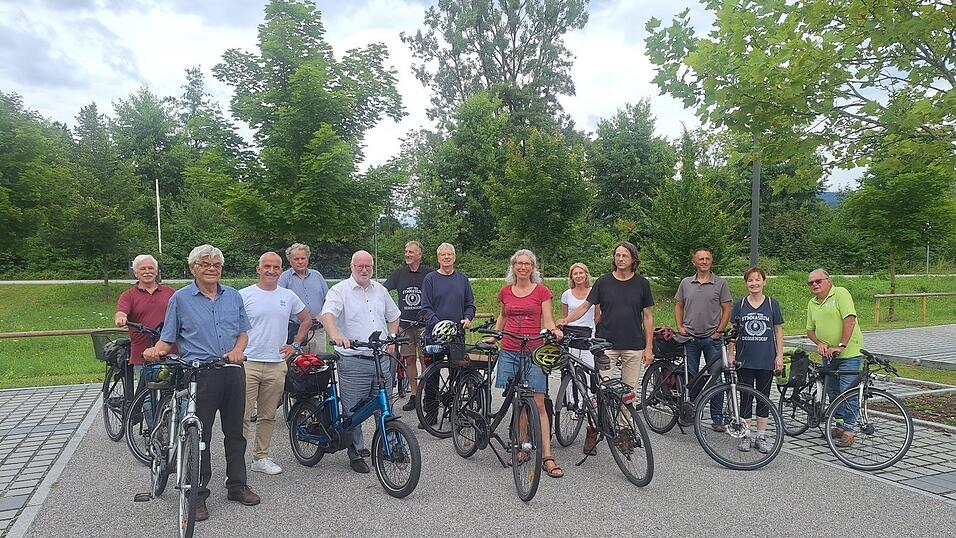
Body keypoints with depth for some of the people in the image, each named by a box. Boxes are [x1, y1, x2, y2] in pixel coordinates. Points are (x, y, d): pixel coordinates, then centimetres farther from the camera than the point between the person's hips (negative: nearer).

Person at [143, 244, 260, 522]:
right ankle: (198, 496, 14)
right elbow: (168, 339, 3)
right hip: (199, 374, -3)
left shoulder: (233, 296, 11)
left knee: (235, 432, 12)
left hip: (232, 371, 3)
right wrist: (155, 351, -18)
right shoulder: (180, 298, 2)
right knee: (199, 436, 1)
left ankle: (237, 485, 27)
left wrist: (237, 350, -6)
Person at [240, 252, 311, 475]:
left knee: (268, 416, 12)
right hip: (248, 363, -3)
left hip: (277, 365, 4)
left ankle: (260, 457, 24)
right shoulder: (244, 295, -2)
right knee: (243, 415, -4)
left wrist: (295, 344, 14)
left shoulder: (288, 296, 8)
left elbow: (306, 318, 22)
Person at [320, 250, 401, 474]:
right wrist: (336, 335, -39)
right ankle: (356, 454, 17)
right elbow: (327, 314, -21)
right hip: (353, 361, -5)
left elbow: (393, 317, 25)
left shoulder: (380, 290, 14)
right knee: (353, 411, 2)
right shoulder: (340, 290, -3)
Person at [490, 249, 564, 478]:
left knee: (538, 404, -7)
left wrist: (554, 331, -20)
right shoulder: (505, 291, 11)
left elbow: (547, 321, 1)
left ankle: (547, 457, -5)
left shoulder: (542, 291, 3)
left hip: (534, 352, -3)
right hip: (509, 352, 3)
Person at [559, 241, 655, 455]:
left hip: (633, 346, 1)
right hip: (607, 344, -1)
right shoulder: (603, 282, 3)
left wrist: (649, 347, 1)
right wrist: (566, 320, -15)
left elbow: (648, 317, 6)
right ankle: (593, 431, 7)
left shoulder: (642, 284, 4)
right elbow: (585, 305, 2)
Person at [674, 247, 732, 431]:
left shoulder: (720, 283, 0)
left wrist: (719, 331, -7)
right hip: (690, 338, 2)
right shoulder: (686, 283, 7)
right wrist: (680, 327, 2)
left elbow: (726, 309, 1)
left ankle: (717, 419, 10)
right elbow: (678, 306, 14)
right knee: (690, 378, 7)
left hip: (712, 338, -2)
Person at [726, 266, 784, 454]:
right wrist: (730, 354, 0)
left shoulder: (772, 304, 3)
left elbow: (778, 331, 5)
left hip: (766, 360, 0)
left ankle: (761, 436, 16)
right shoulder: (739, 305, 3)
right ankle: (745, 435, 14)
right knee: (746, 397, 5)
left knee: (763, 398, 7)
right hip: (744, 360, 0)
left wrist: (779, 355, 0)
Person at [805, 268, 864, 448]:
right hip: (828, 354, 7)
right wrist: (820, 343, -5)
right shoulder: (812, 303, 11)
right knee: (832, 392, 12)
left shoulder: (840, 293, -10)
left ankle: (849, 429, 2)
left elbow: (849, 319, -19)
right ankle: (840, 425, 25)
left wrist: (841, 346, -21)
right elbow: (810, 330, 15)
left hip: (849, 353, -7)